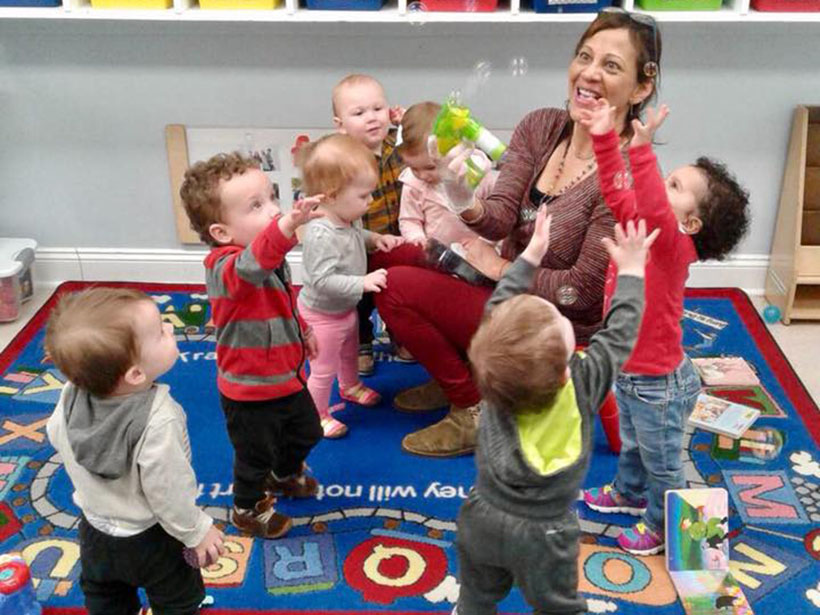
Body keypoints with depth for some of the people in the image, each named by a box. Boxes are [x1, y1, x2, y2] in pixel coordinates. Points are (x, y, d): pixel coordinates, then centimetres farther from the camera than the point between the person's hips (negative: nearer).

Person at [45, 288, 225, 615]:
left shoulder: (71, 396, -23)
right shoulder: (157, 422, -40)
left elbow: (56, 436, -2)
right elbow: (168, 493, -29)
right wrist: (197, 532, -13)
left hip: (94, 530, 5)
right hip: (150, 538, -5)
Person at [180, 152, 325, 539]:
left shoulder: (274, 258, -3)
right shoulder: (223, 267, -32)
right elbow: (250, 266, -58)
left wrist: (302, 331, 20)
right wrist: (288, 225, -72)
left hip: (288, 377, 8)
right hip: (250, 393, -8)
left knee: (306, 433, 28)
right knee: (255, 455, 15)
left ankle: (285, 474, 59)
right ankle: (248, 508, 44)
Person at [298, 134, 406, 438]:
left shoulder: (348, 218, -10)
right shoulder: (320, 234, -38)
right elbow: (322, 280, -40)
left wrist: (376, 239, -4)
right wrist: (363, 282, -41)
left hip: (345, 308, 9)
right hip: (323, 314, -9)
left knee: (349, 352, 32)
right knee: (324, 368, 11)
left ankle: (350, 386, 59)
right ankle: (318, 415, 33)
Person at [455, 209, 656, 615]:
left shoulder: (496, 370, -19)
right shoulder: (582, 384, -26)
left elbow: (500, 304, -4)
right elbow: (619, 333, -11)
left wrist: (532, 253, 8)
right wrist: (631, 269, 1)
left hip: (483, 518, 3)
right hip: (542, 535, -2)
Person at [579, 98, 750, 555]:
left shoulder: (674, 245, -28)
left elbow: (653, 210, -47)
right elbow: (617, 192, 0)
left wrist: (642, 150, -55)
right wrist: (605, 139, -8)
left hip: (658, 383, -9)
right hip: (630, 373, 9)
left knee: (662, 461, 14)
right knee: (633, 444, 32)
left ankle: (663, 526, 34)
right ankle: (630, 493, 56)